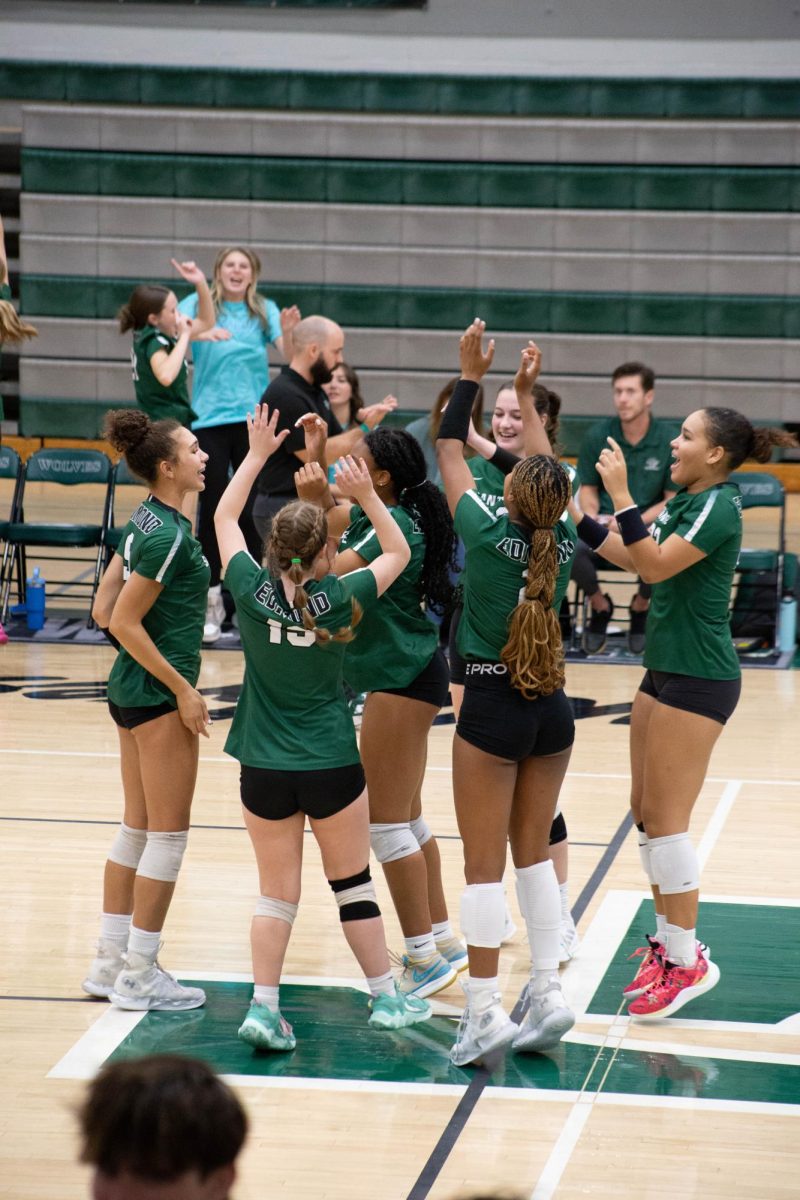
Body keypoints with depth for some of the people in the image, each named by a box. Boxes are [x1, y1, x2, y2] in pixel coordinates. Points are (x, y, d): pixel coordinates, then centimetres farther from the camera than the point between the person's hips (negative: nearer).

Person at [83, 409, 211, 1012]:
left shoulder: (144, 521, 8)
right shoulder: (169, 536, -19)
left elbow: (107, 611, 11)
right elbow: (123, 622, -20)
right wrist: (182, 689, -16)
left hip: (133, 690, 10)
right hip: (159, 696, -10)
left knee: (138, 827, 15)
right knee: (168, 833, -1)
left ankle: (111, 963, 22)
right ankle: (138, 977, 5)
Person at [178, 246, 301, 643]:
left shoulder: (264, 311, 8)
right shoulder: (200, 304, 4)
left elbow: (289, 355, 0)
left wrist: (288, 330, -21)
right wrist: (199, 332, -32)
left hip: (254, 419, 1)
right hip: (209, 419, -1)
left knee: (253, 511, -1)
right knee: (212, 510, 1)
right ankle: (211, 601, 8)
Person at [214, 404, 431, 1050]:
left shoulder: (252, 591, -9)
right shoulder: (338, 599, -13)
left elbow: (224, 518, 8)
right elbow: (398, 553, 4)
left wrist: (257, 454, 12)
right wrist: (367, 496, -5)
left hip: (264, 771, 2)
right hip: (331, 766, -2)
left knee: (277, 892, 8)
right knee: (353, 882, 12)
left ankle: (264, 1006, -2)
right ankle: (386, 998, 19)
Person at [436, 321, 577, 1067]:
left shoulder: (488, 533, -13)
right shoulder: (561, 544, -2)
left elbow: (450, 452, -1)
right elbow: (547, 476, 17)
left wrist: (471, 376, 7)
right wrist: (527, 392, 23)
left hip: (492, 706, -5)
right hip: (551, 707, 5)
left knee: (484, 864, -1)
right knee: (534, 853, 15)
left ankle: (484, 1013, -2)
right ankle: (548, 994, 13)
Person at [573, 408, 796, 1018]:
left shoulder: (717, 507, -17)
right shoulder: (684, 501, 11)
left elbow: (655, 565, -26)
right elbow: (632, 556, 18)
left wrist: (620, 494, -27)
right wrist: (573, 515, 15)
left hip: (698, 679, -9)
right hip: (665, 670, 9)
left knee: (665, 818, -7)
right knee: (646, 811, 12)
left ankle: (687, 960, 0)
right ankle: (669, 939, 22)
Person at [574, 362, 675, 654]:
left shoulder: (668, 442, -5)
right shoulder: (597, 436, -1)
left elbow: (673, 500, -1)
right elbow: (588, 490, 8)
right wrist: (593, 520, -13)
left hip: (648, 523, -1)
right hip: (603, 523, 1)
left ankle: (640, 605, 2)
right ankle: (599, 605, 3)